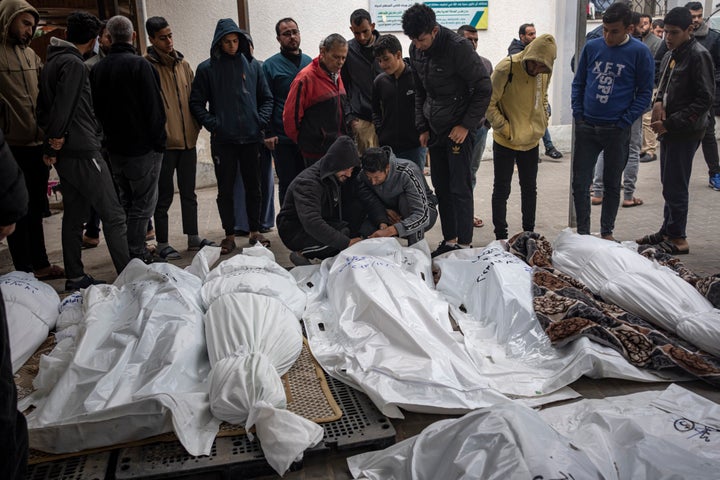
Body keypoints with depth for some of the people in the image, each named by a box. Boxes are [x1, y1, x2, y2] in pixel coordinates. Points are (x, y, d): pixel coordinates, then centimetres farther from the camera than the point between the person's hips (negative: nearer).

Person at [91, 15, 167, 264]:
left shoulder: (97, 69, 8)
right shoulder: (139, 64, -12)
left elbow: (96, 109, 12)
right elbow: (154, 107, -14)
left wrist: (109, 137, 17)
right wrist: (159, 141, -7)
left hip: (114, 148, 7)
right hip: (142, 147, -7)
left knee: (125, 202, 17)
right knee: (143, 203, 0)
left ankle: (126, 253, 23)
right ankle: (137, 253, 2)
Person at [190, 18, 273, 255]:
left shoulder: (252, 65, 7)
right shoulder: (206, 69, 1)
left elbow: (266, 98, 12)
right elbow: (196, 103, 2)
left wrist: (261, 121, -2)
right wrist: (212, 125, -9)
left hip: (251, 137, 2)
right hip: (223, 140, -2)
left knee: (253, 187, 9)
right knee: (226, 189, 5)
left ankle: (255, 231, 21)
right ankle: (229, 235, 15)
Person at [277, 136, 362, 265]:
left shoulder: (334, 177, 2)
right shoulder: (307, 183, -27)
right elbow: (312, 223, -39)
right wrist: (346, 243, -40)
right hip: (294, 232, -9)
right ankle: (301, 253, -12)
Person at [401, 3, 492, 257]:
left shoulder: (458, 47, -18)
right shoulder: (416, 50, 3)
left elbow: (484, 88, -14)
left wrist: (467, 125, -16)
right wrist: (422, 127, 8)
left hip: (459, 130, -7)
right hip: (435, 129, 7)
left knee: (460, 188, -4)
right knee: (441, 186, 11)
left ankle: (465, 244, 6)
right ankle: (449, 240, 22)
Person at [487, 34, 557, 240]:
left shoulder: (545, 72, -2)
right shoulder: (506, 68, -20)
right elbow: (489, 103, -16)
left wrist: (542, 124, 7)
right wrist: (505, 129, -17)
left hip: (532, 141, 6)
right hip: (505, 143, -6)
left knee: (530, 188, 15)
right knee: (502, 190, 3)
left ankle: (529, 233, 30)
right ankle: (501, 237, 14)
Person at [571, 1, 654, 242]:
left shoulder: (640, 52, -6)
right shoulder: (591, 47, 2)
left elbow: (645, 92, -3)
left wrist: (624, 122, -10)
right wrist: (578, 114, 1)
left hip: (617, 130, -2)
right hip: (586, 127, 2)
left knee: (612, 184, 11)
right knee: (580, 183, 2)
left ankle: (607, 232, 24)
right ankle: (582, 232, 15)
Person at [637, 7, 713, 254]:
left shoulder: (699, 55, -12)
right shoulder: (670, 55, 12)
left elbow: (705, 100, -14)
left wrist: (670, 123, -17)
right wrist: (658, 102, -1)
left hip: (686, 132, -8)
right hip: (668, 130, 8)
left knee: (675, 187, -5)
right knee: (669, 184, 14)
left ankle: (678, 238, 5)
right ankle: (668, 230, 24)